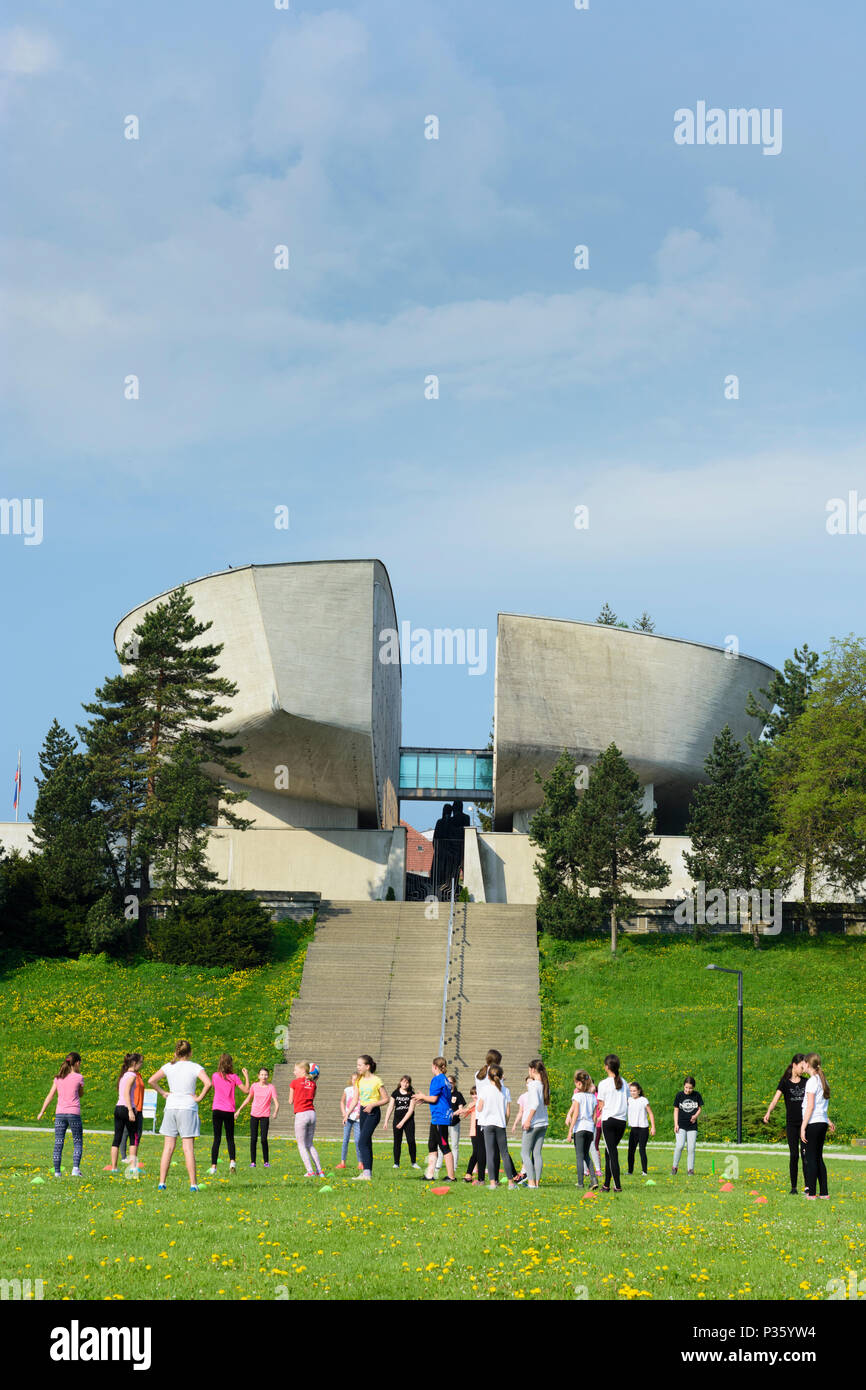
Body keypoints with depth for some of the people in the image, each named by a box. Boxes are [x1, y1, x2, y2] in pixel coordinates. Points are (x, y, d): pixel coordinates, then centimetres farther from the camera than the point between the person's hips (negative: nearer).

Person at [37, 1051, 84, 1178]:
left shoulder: (58, 1078, 8)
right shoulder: (78, 1077, -2)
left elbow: (50, 1096, 7)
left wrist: (42, 1112, 13)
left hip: (59, 1113, 3)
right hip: (74, 1113, -3)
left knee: (58, 1143, 5)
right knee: (78, 1142, 8)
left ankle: (57, 1171, 2)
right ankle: (76, 1167, -8)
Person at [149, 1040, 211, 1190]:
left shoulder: (169, 1067, 5)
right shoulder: (195, 1067, -4)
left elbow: (151, 1081, 1)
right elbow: (208, 1083, -18)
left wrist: (163, 1092, 7)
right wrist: (200, 1098, -5)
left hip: (171, 1107, 3)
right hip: (188, 1108, -3)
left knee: (168, 1148, 7)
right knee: (188, 1148, -1)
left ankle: (161, 1183, 4)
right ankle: (193, 1184, -3)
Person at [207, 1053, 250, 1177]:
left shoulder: (215, 1076, 0)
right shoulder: (234, 1077, -4)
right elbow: (246, 1091, -6)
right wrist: (246, 1076, 4)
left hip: (216, 1110, 1)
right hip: (229, 1111, 0)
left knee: (217, 1139, 4)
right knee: (230, 1138, 12)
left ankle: (213, 1167, -3)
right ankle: (232, 1161, -10)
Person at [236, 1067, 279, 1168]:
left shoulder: (271, 1088, -7)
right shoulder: (254, 1086, 1)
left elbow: (276, 1102, -14)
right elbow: (248, 1099, 15)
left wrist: (275, 1112, -33)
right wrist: (239, 1110, 16)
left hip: (265, 1116, -2)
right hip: (254, 1115, 2)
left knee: (264, 1139, -8)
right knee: (253, 1139, 0)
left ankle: (266, 1161, 6)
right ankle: (252, 1161, 8)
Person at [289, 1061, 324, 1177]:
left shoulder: (294, 1083, -4)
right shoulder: (312, 1083, 9)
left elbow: (291, 1101, 3)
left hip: (301, 1114, -5)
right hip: (312, 1113, 5)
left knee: (301, 1145, 3)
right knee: (310, 1144, 15)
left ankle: (310, 1171, -7)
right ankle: (319, 1171, 8)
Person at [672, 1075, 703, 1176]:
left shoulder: (697, 1095, 0)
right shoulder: (679, 1095, -2)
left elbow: (700, 1108, 10)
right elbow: (676, 1110, 4)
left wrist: (695, 1116, -11)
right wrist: (676, 1124, -4)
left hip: (692, 1126, 1)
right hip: (681, 1125, -1)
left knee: (691, 1148, 0)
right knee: (679, 1146, -15)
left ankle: (691, 1169, 9)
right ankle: (675, 1166, 0)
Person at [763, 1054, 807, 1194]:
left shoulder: (806, 1082, 7)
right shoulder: (785, 1082, 0)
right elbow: (775, 1099, -12)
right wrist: (768, 1112, -31)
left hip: (805, 1122, 1)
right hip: (791, 1123, -1)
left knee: (805, 1155, -4)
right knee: (793, 1155, -1)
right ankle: (793, 1187, 8)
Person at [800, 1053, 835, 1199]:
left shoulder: (812, 1081, -12)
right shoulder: (823, 1080, 14)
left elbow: (810, 1106, -15)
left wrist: (803, 1127, -15)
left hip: (813, 1123, -8)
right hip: (822, 1122, 8)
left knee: (810, 1158, -4)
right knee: (819, 1158, 12)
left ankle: (811, 1193, -3)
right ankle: (824, 1192, 12)